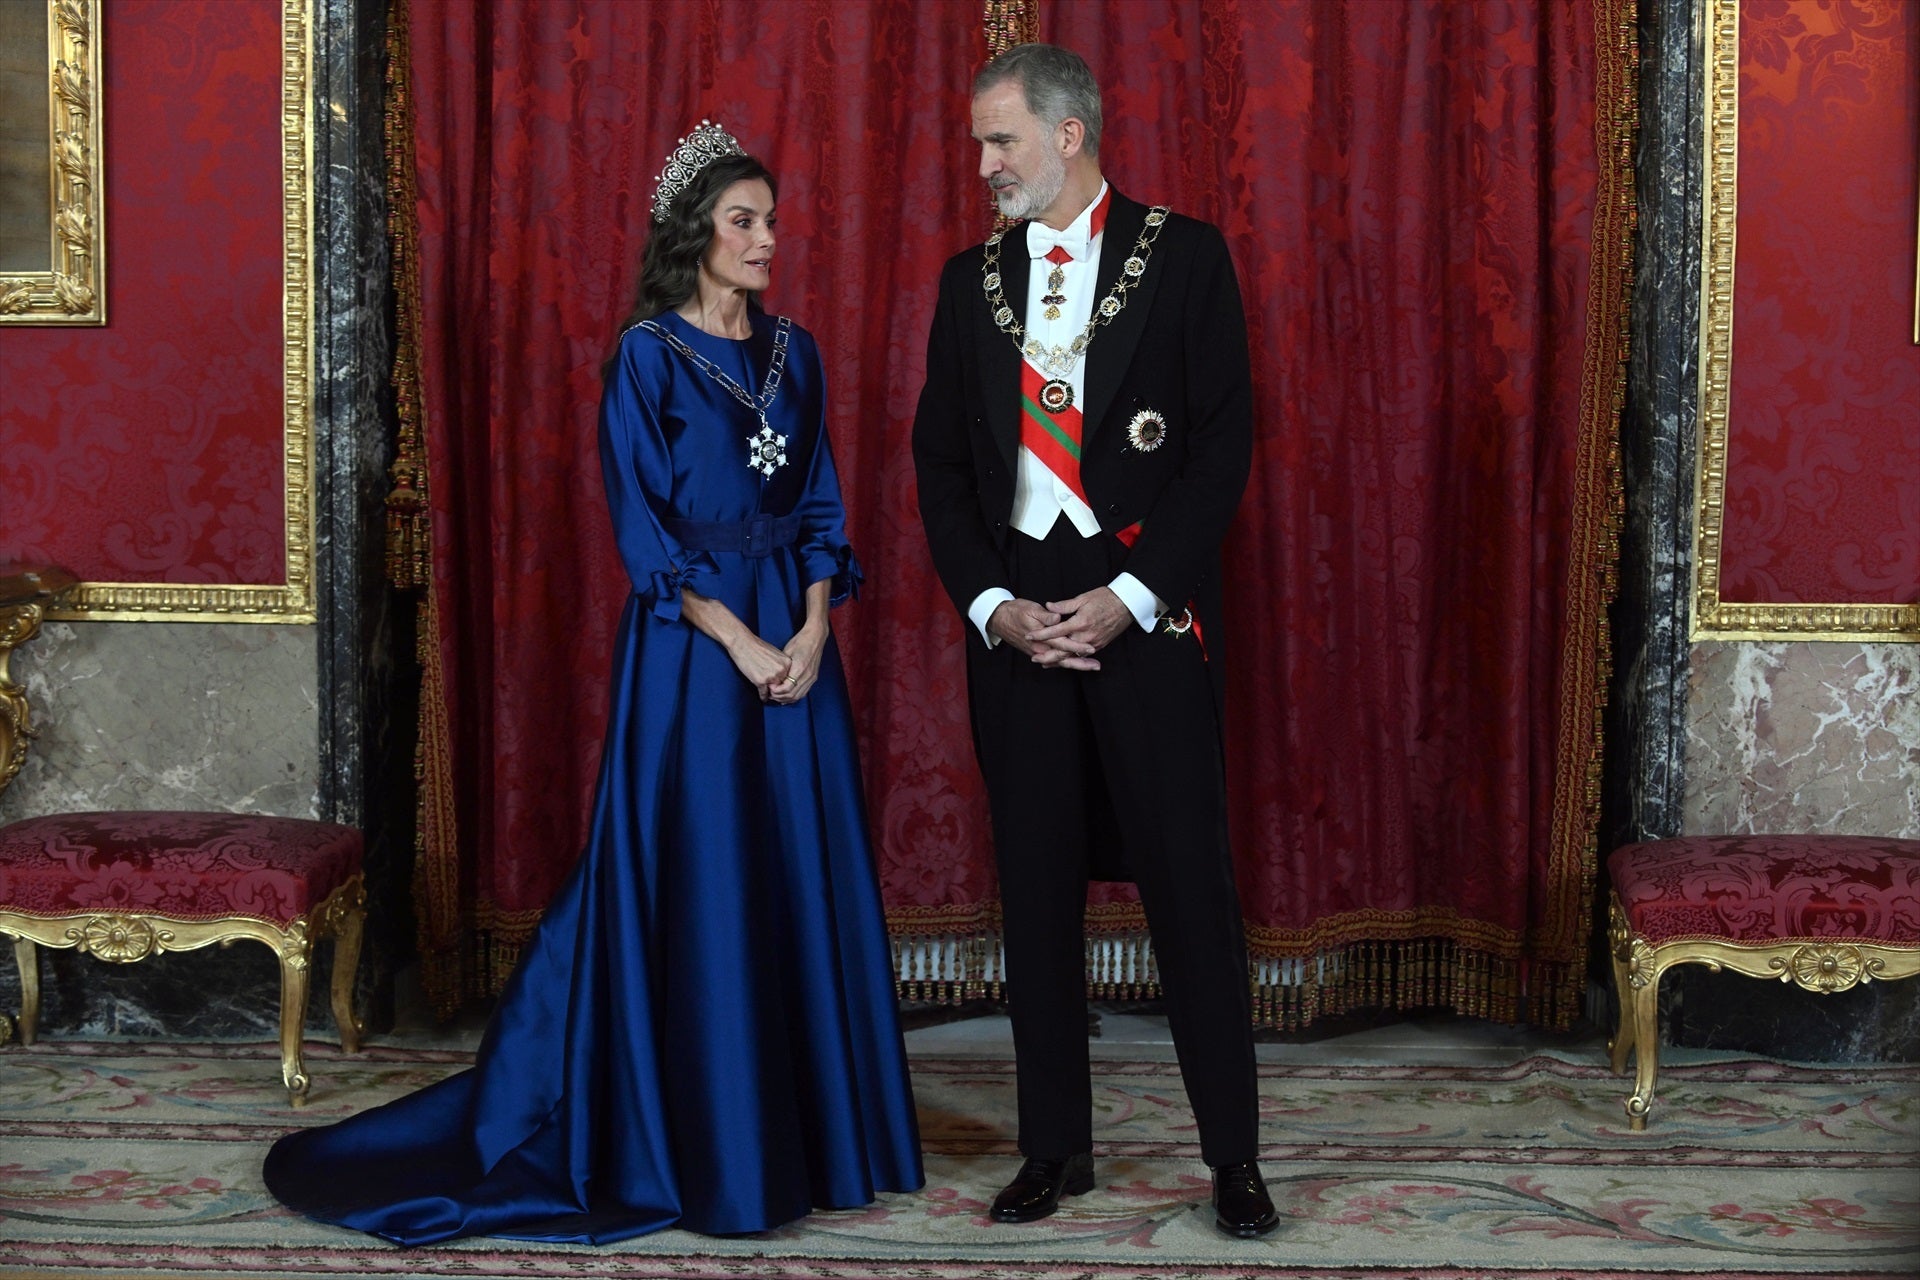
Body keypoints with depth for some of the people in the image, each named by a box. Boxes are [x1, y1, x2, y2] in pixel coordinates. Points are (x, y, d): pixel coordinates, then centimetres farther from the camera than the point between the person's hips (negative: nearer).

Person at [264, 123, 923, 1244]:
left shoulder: (793, 352, 11)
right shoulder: (649, 357, -5)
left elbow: (822, 506, 9)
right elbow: (645, 534, -10)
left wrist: (814, 628, -7)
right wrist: (740, 644, -15)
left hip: (797, 642, 5)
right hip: (691, 649, -5)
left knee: (804, 879, 7)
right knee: (697, 887, -2)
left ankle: (810, 1129, 19)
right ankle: (706, 1150, 9)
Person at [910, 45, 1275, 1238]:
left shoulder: (1185, 257, 0)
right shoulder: (974, 278, 11)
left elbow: (1223, 442, -5)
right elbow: (941, 459, 10)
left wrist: (1131, 595, -12)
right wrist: (993, 605, -4)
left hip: (1147, 609, -3)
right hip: (1016, 614, 4)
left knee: (1191, 880, -1)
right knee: (1038, 884, 8)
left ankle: (1235, 1152, 9)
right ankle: (1057, 1144, 19)